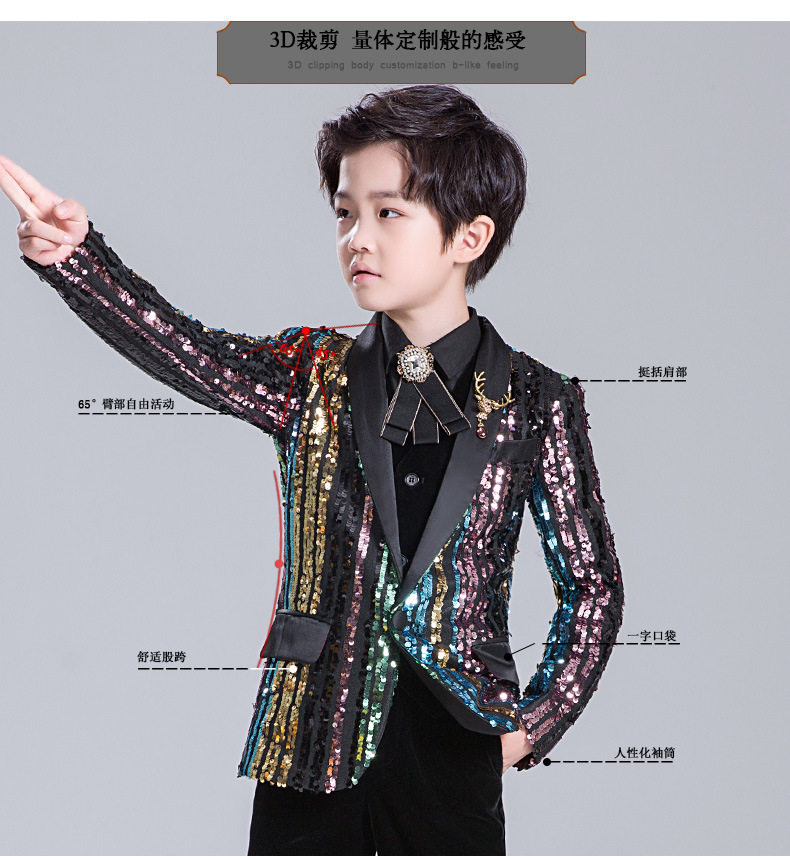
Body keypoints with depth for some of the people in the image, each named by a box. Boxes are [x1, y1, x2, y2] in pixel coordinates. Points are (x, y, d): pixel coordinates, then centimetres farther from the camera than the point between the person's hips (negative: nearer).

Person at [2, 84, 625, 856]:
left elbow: (593, 583, 3)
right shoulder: (312, 375, 2)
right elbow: (191, 355, -17)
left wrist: (536, 725, -2)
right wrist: (73, 254, -33)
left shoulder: (534, 404, -3)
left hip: (451, 743, -2)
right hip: (309, 737, 2)